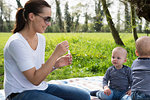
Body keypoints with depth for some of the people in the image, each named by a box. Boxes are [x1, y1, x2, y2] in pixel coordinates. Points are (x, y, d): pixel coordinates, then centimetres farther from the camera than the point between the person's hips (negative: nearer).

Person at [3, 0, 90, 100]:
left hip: (41, 88, 8)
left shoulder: (41, 38, 5)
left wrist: (56, 64, -6)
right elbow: (35, 80, -21)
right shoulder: (16, 42, -19)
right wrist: (55, 54, -23)